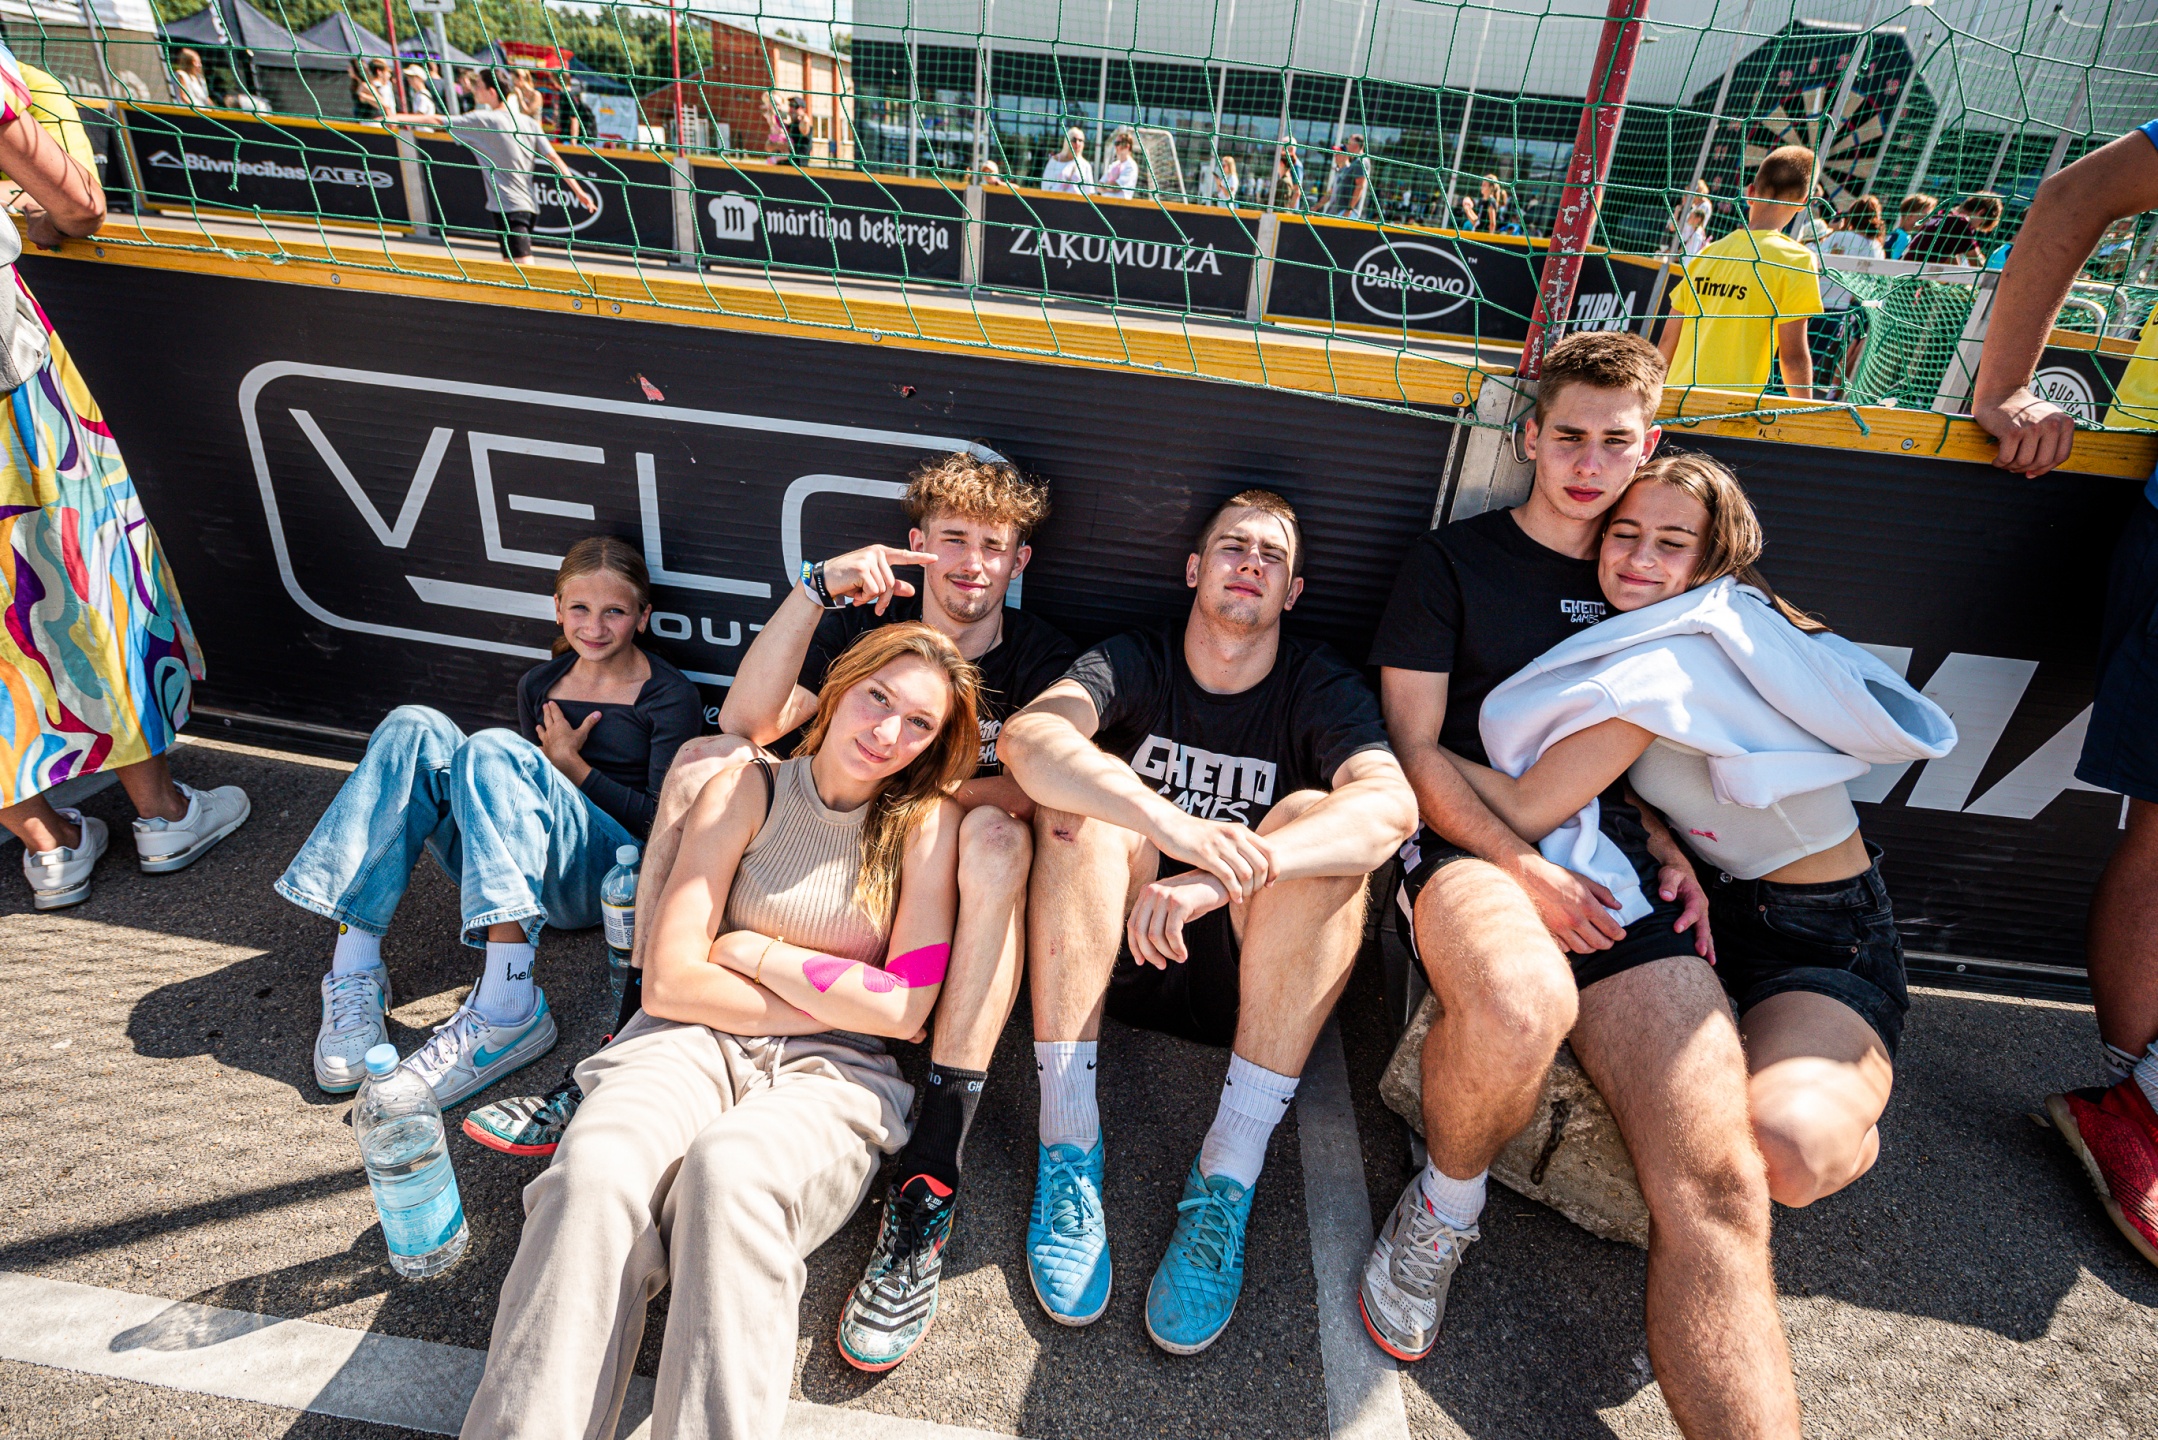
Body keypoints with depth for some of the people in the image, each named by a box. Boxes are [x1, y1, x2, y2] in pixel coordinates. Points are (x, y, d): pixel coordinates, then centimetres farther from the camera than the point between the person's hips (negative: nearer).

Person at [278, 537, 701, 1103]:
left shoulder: (671, 697, -1)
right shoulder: (539, 685, 16)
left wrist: (572, 766, -6)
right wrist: (551, 762, -2)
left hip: (608, 877, -5)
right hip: (519, 872, 6)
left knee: (494, 751, -30)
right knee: (415, 729, -14)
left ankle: (507, 1009, -42)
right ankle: (354, 967, -23)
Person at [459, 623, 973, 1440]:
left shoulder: (929, 822, 2)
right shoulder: (747, 792, 3)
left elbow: (904, 1011, -6)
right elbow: (671, 980, -3)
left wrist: (752, 951, -2)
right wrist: (835, 998, -6)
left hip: (830, 1074, -1)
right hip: (696, 1039, 2)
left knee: (729, 1168, -35)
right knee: (596, 1169, -31)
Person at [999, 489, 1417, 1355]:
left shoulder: (1321, 688, -2)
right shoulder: (1137, 663, -1)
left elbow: (1392, 804, -24)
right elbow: (1026, 739, -23)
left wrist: (1224, 875, -40)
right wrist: (1168, 822, -41)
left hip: (1257, 973, 0)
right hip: (1115, 951, 1)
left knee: (1317, 820, -25)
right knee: (1084, 796, -23)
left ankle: (1228, 1177, -28)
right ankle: (1068, 1145, -26)